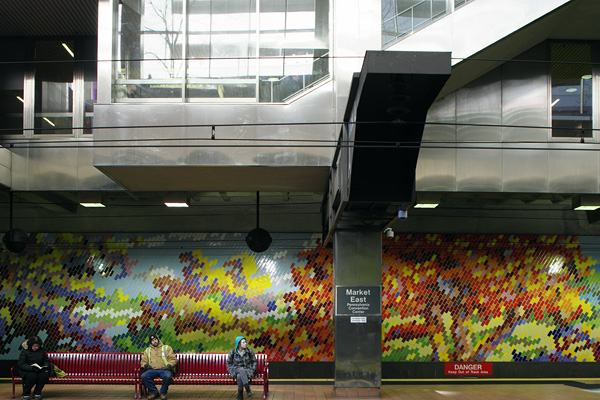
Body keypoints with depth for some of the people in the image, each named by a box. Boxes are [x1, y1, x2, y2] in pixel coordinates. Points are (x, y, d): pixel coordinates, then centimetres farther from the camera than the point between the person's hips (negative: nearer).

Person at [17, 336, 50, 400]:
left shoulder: (41, 351, 4)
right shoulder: (25, 351, -8)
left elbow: (46, 361, 14)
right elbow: (21, 364, -14)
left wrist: (45, 367, -10)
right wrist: (31, 368, -29)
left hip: (39, 370, 4)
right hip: (26, 371, -3)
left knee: (44, 375, -29)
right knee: (32, 376, -36)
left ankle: (37, 393, -8)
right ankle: (25, 394, -14)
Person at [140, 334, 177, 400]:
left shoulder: (166, 348, 17)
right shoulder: (147, 350, 25)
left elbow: (173, 359, 9)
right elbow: (144, 361, 23)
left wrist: (169, 365, -11)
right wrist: (146, 365, -1)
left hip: (164, 369, -2)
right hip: (152, 370, 3)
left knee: (167, 376, -38)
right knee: (143, 376, -29)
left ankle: (163, 392, -12)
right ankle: (154, 392, -10)